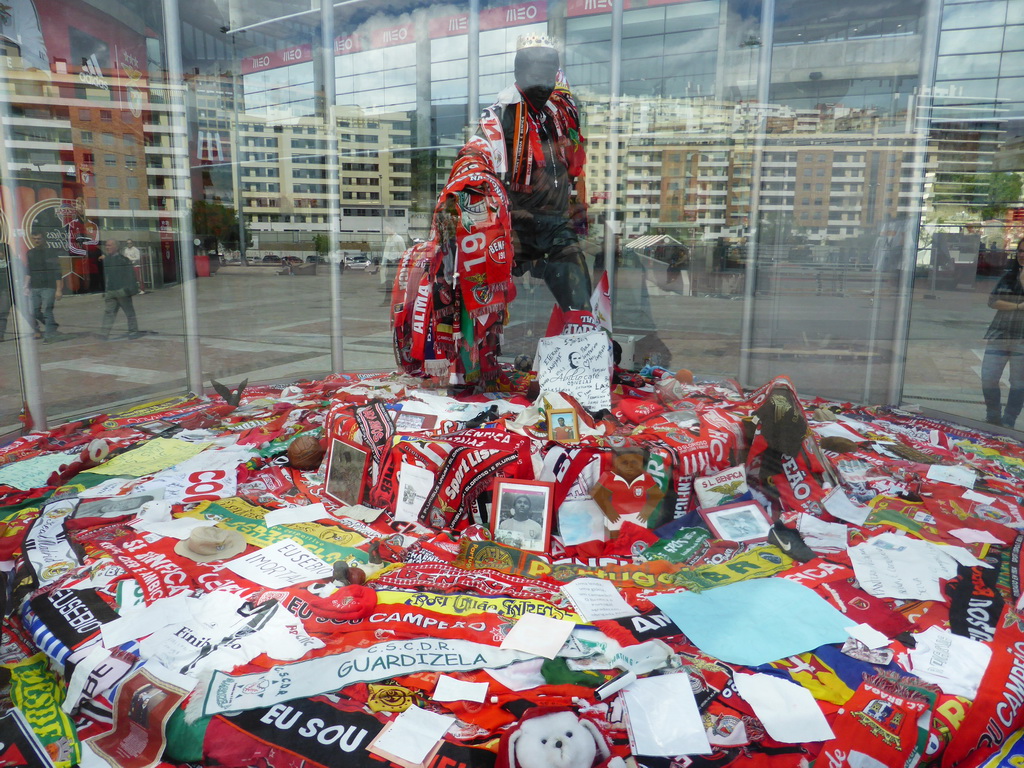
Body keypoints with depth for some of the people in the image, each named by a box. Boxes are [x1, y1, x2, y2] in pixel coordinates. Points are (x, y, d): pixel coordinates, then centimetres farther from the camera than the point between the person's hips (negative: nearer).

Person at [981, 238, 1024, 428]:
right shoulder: (1008, 275, 11)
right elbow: (992, 301, 2)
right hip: (999, 334, 3)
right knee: (988, 377, 1)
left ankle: (1008, 423, 13)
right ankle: (993, 418, 19)